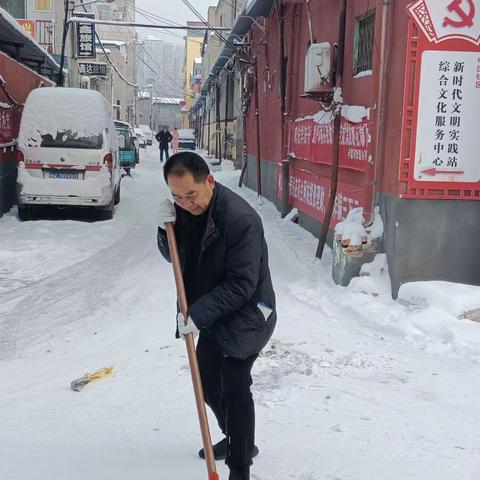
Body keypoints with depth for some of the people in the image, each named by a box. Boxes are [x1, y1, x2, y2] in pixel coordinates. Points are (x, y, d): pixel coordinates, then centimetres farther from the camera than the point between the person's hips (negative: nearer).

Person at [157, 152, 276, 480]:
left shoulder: (241, 218, -28)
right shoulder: (184, 210, -3)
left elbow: (241, 284, -28)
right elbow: (175, 256, 6)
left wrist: (199, 314, -30)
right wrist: (167, 229, -14)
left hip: (245, 317, -9)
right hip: (212, 315, 9)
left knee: (234, 387, -8)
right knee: (208, 382, 20)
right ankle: (234, 439, 43)